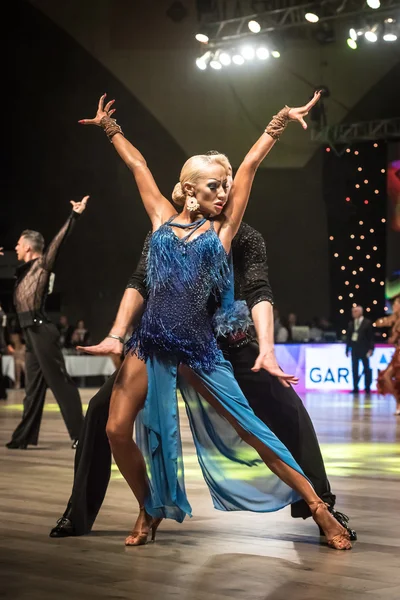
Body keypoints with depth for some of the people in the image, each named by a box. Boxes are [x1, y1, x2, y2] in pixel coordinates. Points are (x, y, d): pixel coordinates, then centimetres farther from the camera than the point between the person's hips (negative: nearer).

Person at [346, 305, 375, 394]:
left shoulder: (367, 323, -3)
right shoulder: (351, 324, 9)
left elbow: (371, 336, -5)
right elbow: (348, 337, 11)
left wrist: (371, 349, -11)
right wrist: (347, 349, 9)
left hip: (364, 349, -4)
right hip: (354, 349, 4)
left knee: (366, 368, 3)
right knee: (354, 369, 4)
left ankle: (367, 388, 11)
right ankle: (355, 388, 8)